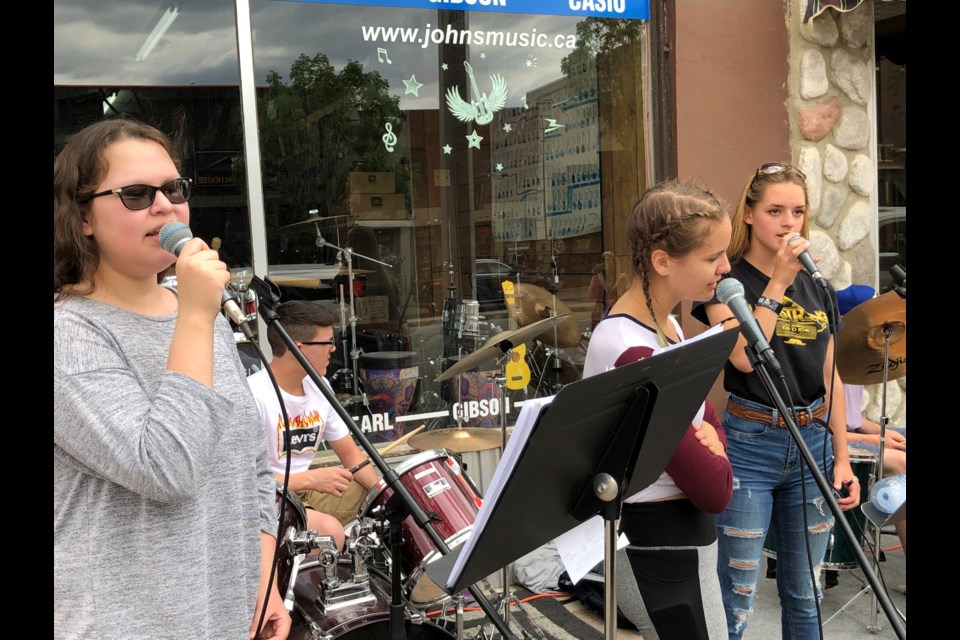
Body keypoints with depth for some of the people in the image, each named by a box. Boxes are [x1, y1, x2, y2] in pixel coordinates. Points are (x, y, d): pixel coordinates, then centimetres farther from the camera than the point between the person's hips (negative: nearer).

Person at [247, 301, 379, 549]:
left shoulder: (318, 386, 2)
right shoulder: (253, 396, -25)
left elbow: (350, 453, 8)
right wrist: (310, 479, -31)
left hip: (305, 489, 8)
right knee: (329, 530, -32)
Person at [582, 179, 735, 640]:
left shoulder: (664, 323, 2)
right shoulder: (632, 354, -28)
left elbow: (706, 418, 12)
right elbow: (715, 491, -25)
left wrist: (707, 436, -9)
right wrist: (713, 455, -6)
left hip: (677, 540, 9)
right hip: (662, 554, -9)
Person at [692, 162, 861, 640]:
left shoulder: (815, 283, 9)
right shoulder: (727, 280, -5)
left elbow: (830, 377, 11)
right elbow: (744, 357, -22)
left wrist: (842, 457, 8)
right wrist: (778, 282, -18)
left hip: (812, 443, 5)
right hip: (750, 445, -5)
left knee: (803, 591, 16)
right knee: (738, 595, 0)